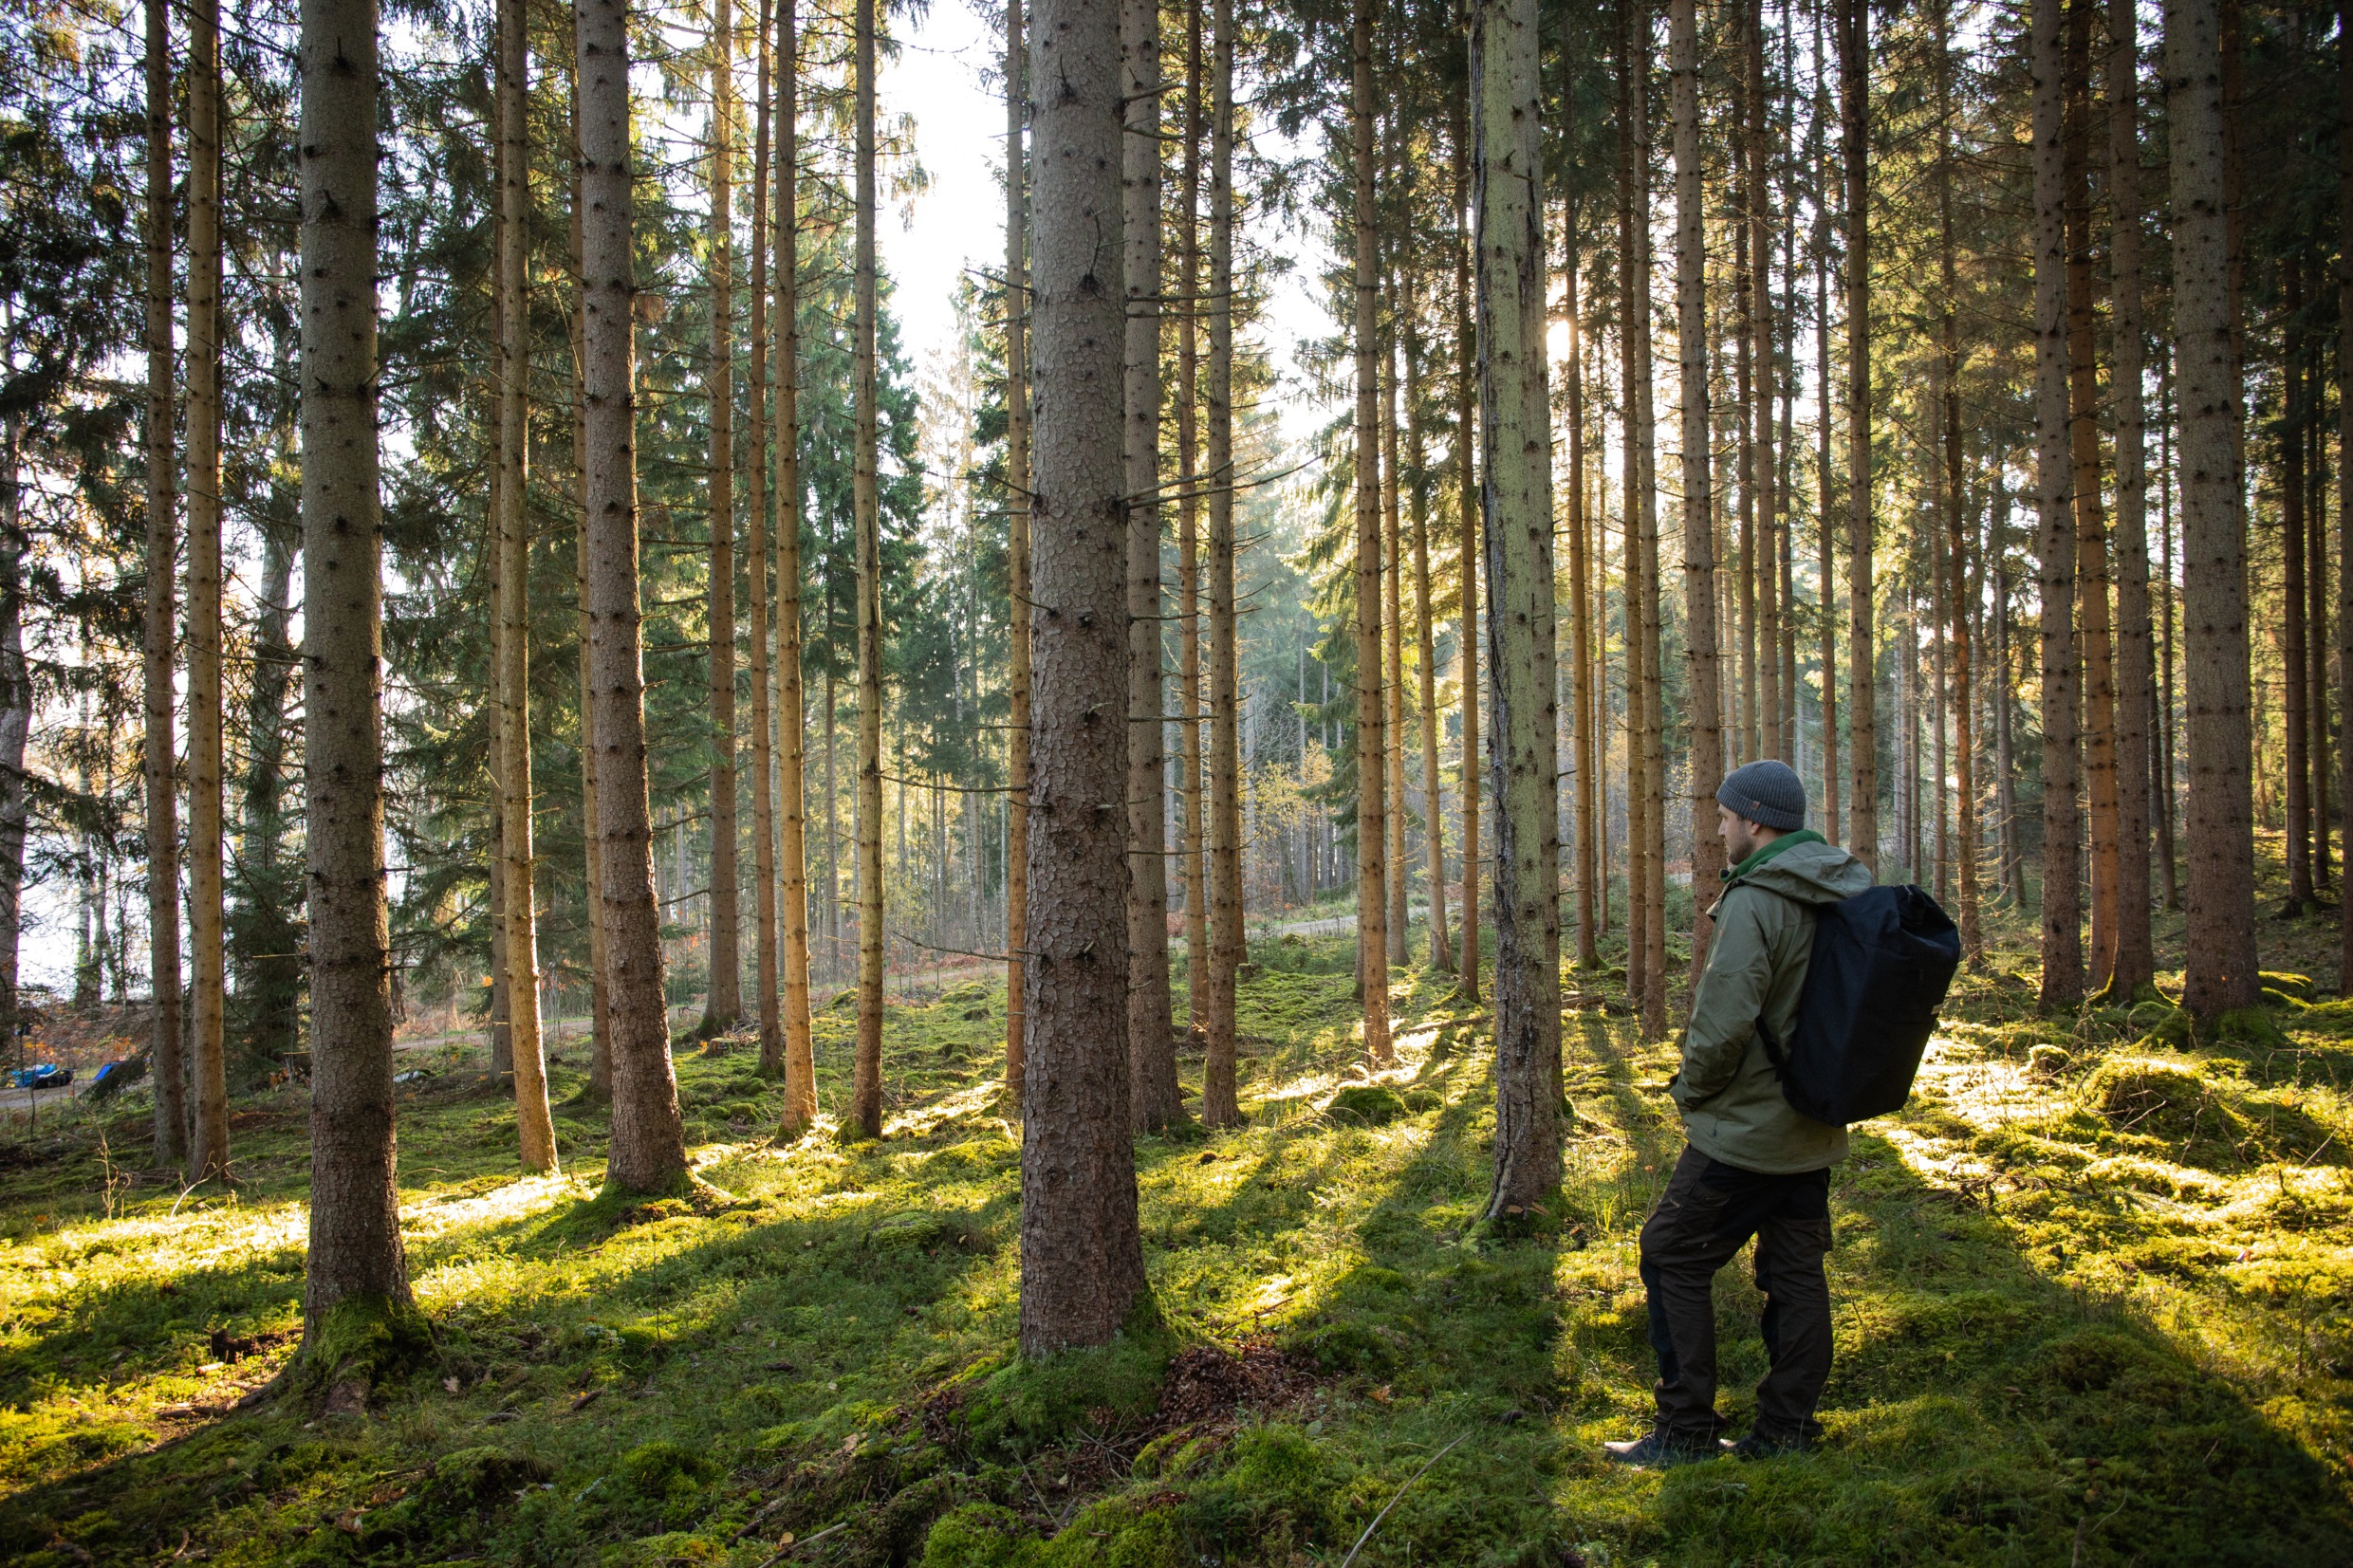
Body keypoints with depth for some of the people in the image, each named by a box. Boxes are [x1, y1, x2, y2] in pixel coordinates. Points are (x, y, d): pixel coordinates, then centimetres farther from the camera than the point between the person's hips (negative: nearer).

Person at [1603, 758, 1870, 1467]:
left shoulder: (1755, 903, -21)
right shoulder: (1847, 898, 6)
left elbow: (1723, 1022, -26)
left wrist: (1693, 1089, -9)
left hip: (1745, 1130, -8)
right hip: (1815, 1130, 9)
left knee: (1673, 1257, 3)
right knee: (1796, 1271, 14)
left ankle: (1687, 1430, 8)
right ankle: (1787, 1429, 23)